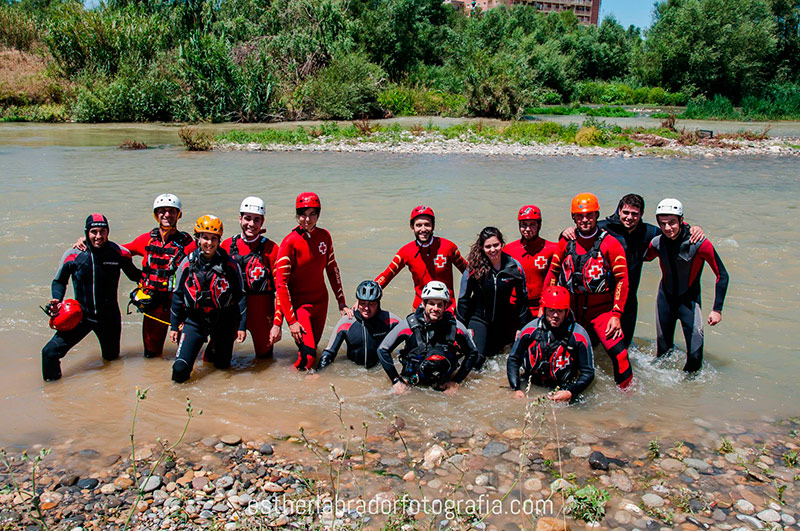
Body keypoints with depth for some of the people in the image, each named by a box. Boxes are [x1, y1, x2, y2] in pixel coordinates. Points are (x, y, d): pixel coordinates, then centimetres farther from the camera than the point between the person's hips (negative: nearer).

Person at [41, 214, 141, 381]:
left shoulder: (119, 252, -10)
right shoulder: (73, 254, -11)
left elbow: (134, 275, 7)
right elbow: (59, 281, 4)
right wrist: (57, 300, -13)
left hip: (109, 317, 1)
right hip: (81, 316, -1)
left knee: (112, 357, 19)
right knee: (50, 352, -13)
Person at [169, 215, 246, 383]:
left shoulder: (230, 264, -6)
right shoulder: (188, 263, -4)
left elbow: (240, 296, -1)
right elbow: (177, 295, 5)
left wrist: (241, 326, -2)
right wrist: (174, 326, 6)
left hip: (223, 321, 0)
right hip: (194, 320, 0)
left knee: (223, 366, 13)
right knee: (180, 371, -8)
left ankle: (217, 348, 48)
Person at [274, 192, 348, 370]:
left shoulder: (324, 236, -1)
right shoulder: (290, 242, -17)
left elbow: (332, 270, 10)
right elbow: (281, 283, -17)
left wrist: (342, 303, 7)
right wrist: (291, 321, -20)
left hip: (320, 301, 5)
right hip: (297, 304, -5)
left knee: (314, 346, 13)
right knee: (308, 355, -15)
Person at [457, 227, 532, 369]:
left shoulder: (514, 267, -10)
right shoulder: (474, 268, -16)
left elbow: (522, 298, 0)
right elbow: (463, 299, -6)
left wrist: (521, 327, 0)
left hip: (503, 320, 2)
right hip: (479, 318, -2)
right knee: (476, 360, -12)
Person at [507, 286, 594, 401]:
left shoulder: (578, 335, -9)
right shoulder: (530, 329, -4)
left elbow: (588, 372, -5)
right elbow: (513, 359, 5)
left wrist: (570, 393, -21)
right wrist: (516, 389, -7)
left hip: (561, 391, -2)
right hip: (530, 387, 2)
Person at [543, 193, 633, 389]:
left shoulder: (610, 244, -6)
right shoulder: (566, 242, 4)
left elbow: (622, 280, -5)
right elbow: (553, 273, 13)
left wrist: (616, 314, -11)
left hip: (601, 310, -3)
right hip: (570, 310, 3)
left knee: (618, 351, -16)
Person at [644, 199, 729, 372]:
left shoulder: (699, 243, -23)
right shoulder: (657, 243, -13)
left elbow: (722, 275, -14)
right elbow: (645, 259, 12)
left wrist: (717, 309, -14)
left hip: (689, 301, -3)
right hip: (665, 298, 3)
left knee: (695, 354, -8)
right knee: (663, 350, 12)